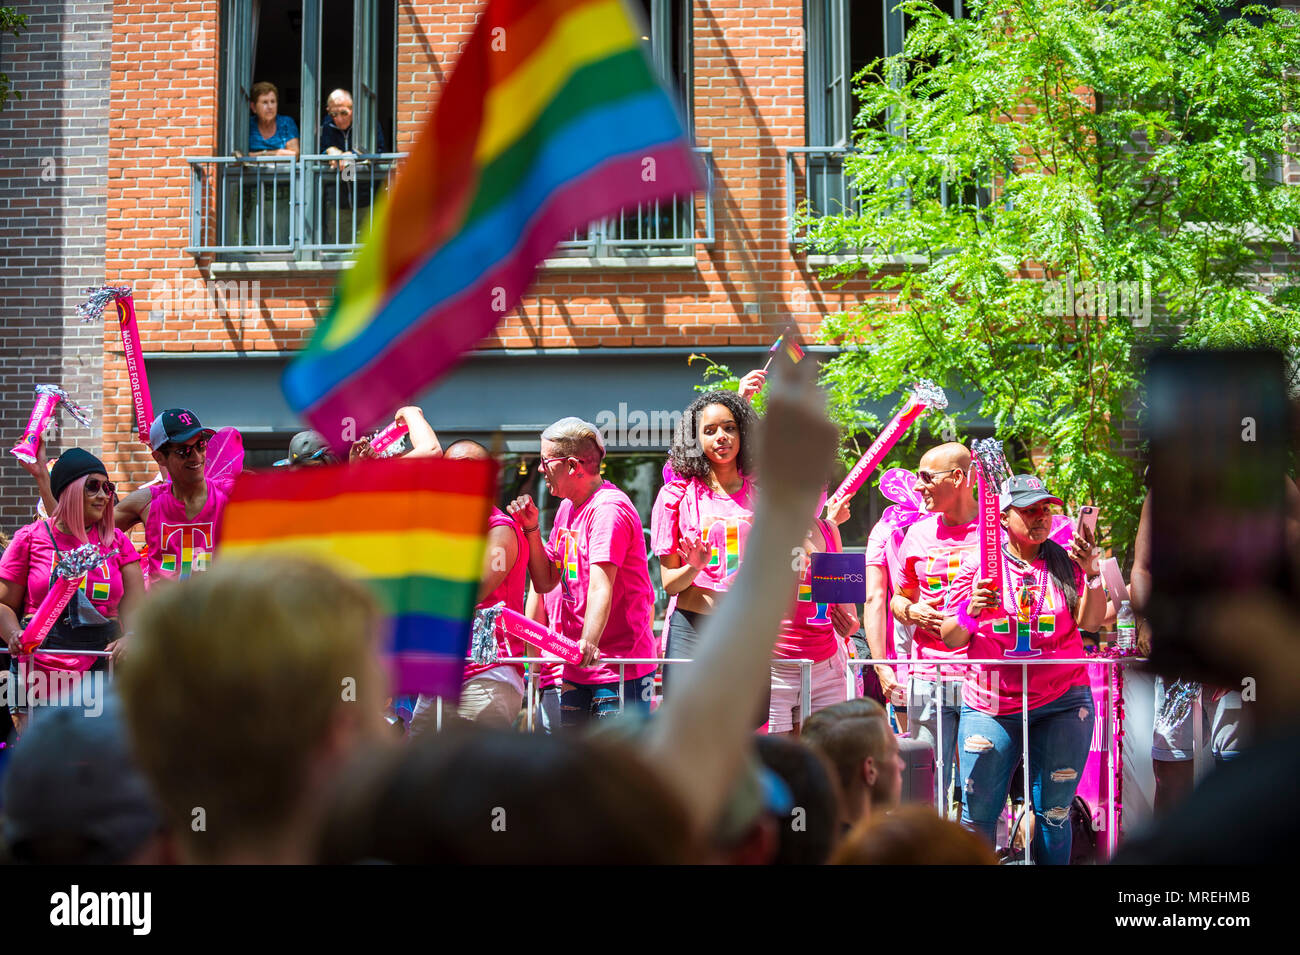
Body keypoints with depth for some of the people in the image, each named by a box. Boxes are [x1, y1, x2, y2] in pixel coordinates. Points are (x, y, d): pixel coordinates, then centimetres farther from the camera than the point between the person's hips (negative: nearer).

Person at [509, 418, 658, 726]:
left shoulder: (608, 509, -16)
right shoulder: (568, 507, 14)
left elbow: (601, 585, -29)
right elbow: (546, 582, 15)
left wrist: (589, 642, -42)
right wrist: (531, 529, 2)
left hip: (621, 668, -9)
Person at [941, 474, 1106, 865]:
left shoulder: (1066, 564, 4)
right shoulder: (977, 566, 2)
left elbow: (1090, 621, -8)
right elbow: (950, 639, 3)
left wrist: (1092, 573, -22)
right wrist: (971, 613, -18)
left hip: (1061, 702, 0)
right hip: (991, 706, 0)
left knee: (1054, 812, 1)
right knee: (978, 814, -3)